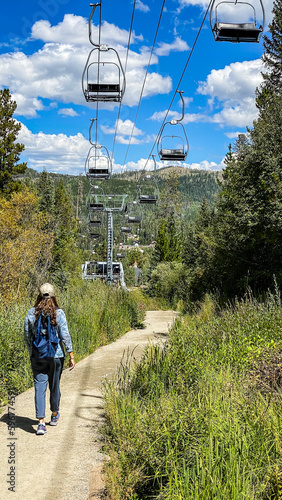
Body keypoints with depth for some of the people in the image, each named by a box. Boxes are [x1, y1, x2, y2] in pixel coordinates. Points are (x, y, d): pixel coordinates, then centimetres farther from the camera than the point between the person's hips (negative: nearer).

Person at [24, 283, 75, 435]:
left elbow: (27, 336, 4)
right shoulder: (59, 313, -10)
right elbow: (65, 336, -11)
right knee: (54, 385, 16)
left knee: (40, 387, 2)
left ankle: (41, 423, -8)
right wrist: (71, 356, -4)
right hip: (56, 354, -1)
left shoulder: (31, 313, -3)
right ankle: (54, 416, 35)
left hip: (37, 355, 1)